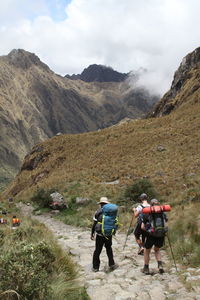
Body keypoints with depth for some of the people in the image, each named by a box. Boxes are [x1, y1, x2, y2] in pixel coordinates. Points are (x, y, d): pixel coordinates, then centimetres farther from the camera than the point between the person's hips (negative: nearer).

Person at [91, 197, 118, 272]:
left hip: (99, 235, -1)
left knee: (97, 250, 7)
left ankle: (95, 267, 12)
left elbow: (94, 224, -5)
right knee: (109, 249, 20)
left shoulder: (98, 212, -6)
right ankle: (111, 265, 22)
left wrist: (92, 233, 5)